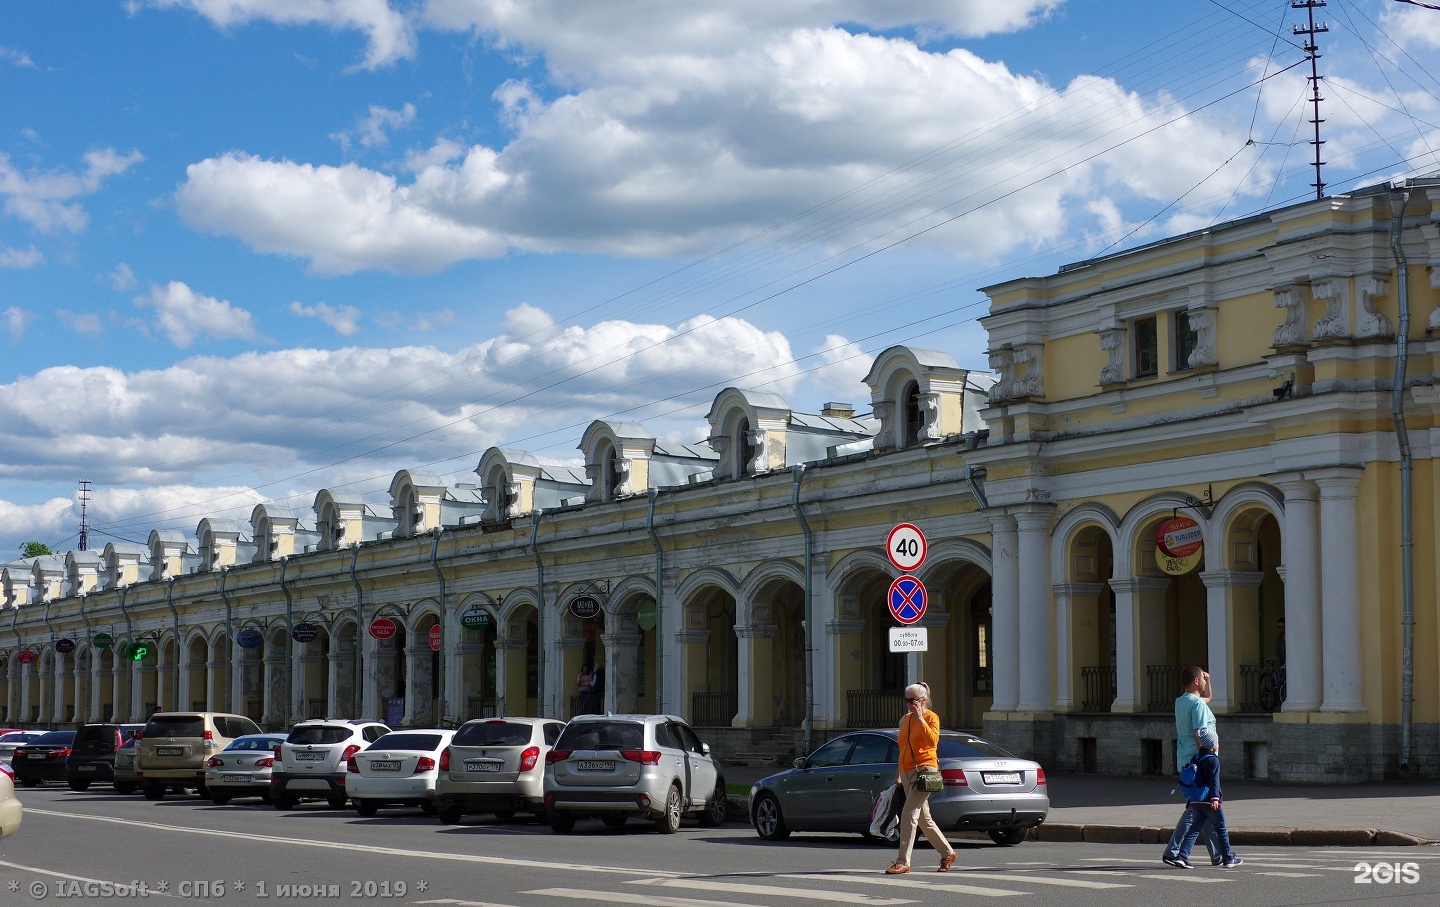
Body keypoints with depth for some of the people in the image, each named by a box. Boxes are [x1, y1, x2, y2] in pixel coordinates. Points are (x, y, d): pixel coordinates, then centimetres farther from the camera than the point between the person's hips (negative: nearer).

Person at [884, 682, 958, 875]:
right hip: (907, 772, 8)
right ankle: (947, 853, 25)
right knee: (923, 819, 12)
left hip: (923, 770, -8)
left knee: (909, 814, -16)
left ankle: (903, 861, -18)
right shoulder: (905, 719, 16)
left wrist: (920, 718, -20)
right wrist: (899, 774, 21)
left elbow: (933, 740, -22)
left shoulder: (931, 718, -5)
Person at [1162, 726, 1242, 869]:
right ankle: (1228, 859, 13)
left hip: (1196, 802, 6)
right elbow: (1214, 780, -22)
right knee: (1221, 830, 6)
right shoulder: (1213, 760, -10)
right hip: (1211, 802, -6)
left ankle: (1182, 856, -8)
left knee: (1194, 830, 4)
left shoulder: (1198, 759, 12)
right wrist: (1215, 798, -29)